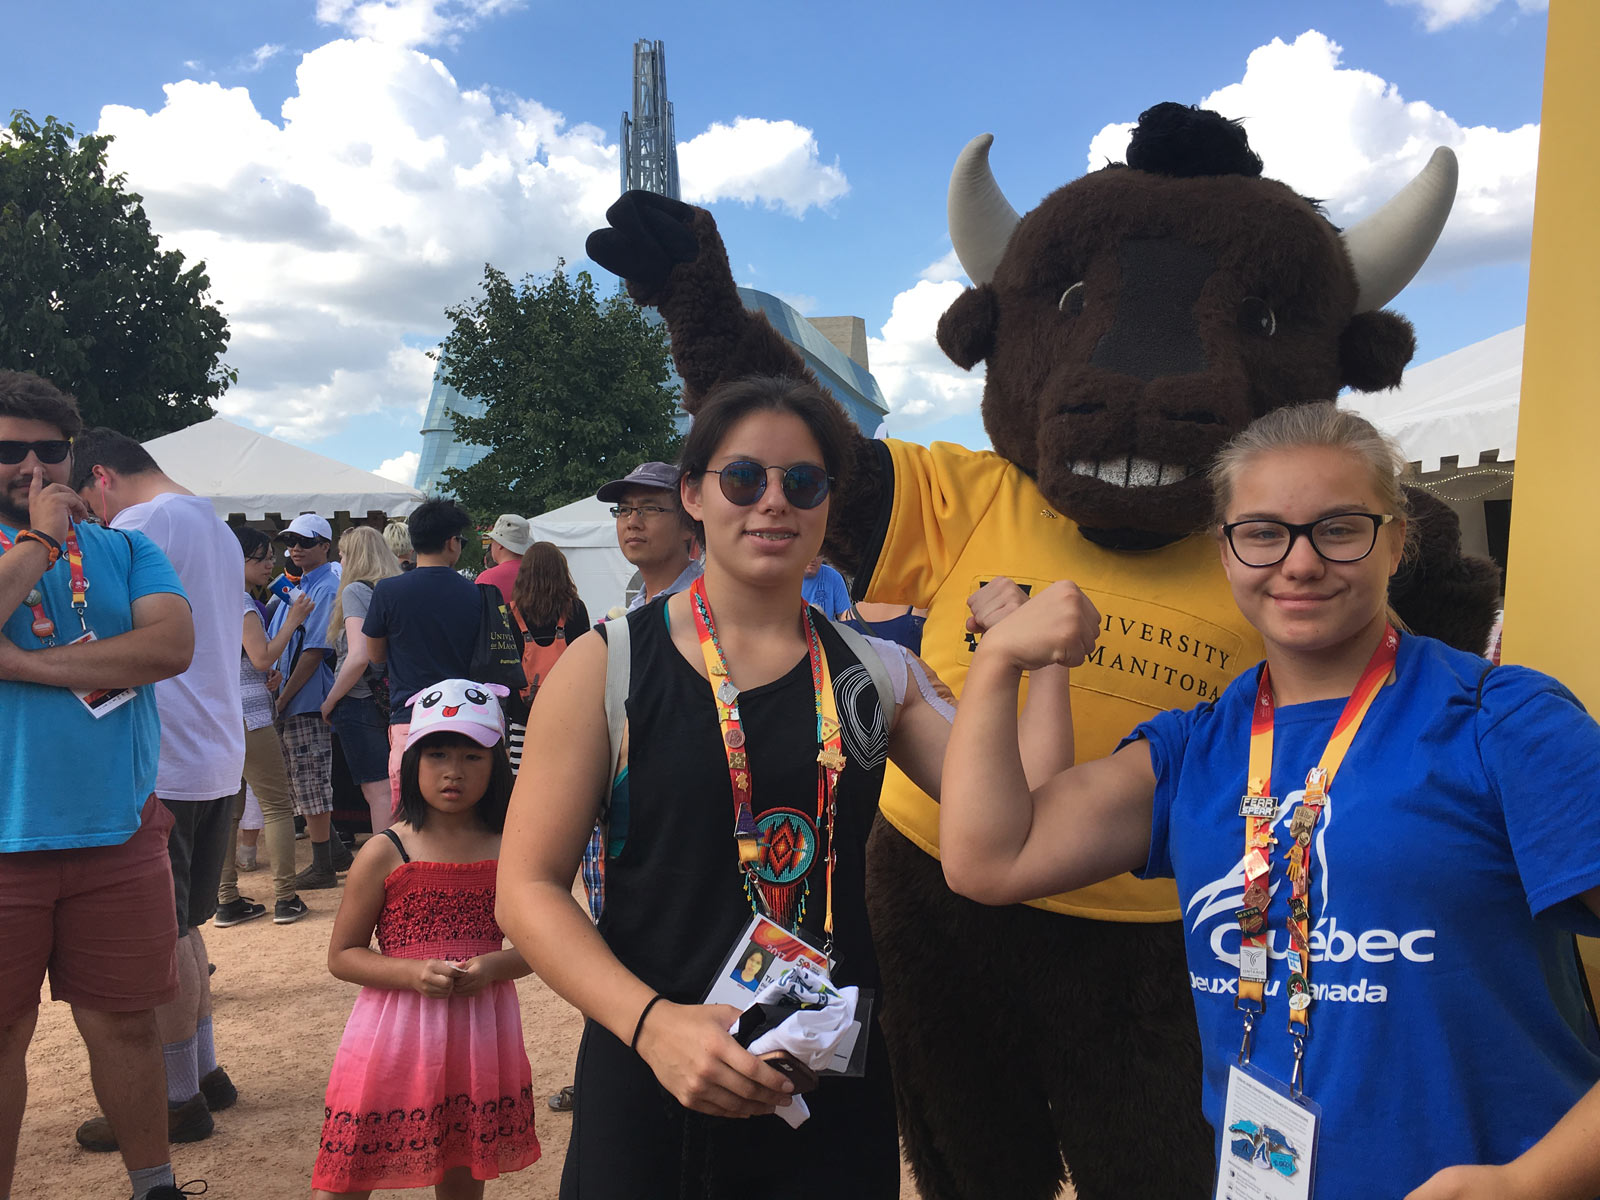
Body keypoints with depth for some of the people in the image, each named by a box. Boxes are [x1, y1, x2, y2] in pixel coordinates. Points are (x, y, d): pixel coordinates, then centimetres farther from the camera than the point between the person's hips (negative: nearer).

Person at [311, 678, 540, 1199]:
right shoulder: (385, 853, -6)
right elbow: (341, 955, -2)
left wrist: (494, 967, -14)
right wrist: (413, 973, -18)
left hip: (481, 1037, 2)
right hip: (396, 1038, -2)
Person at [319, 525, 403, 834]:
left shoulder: (355, 591, -9)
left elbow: (358, 657, -19)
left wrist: (329, 702, -8)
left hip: (360, 703, -7)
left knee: (377, 791, -4)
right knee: (390, 790, 12)